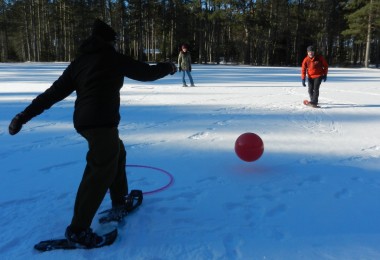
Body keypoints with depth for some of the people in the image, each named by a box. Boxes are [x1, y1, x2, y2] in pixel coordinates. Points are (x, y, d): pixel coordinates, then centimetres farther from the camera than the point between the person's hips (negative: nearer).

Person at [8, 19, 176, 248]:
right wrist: (168, 67, 24)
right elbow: (146, 73, 5)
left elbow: (53, 93, 10)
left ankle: (120, 199, 40)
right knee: (101, 172, -8)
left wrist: (25, 115, 12)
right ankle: (78, 229, -7)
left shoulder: (78, 62, 15)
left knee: (117, 153, 27)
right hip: (102, 121, -9)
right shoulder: (113, 57, -1)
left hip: (85, 120, 9)